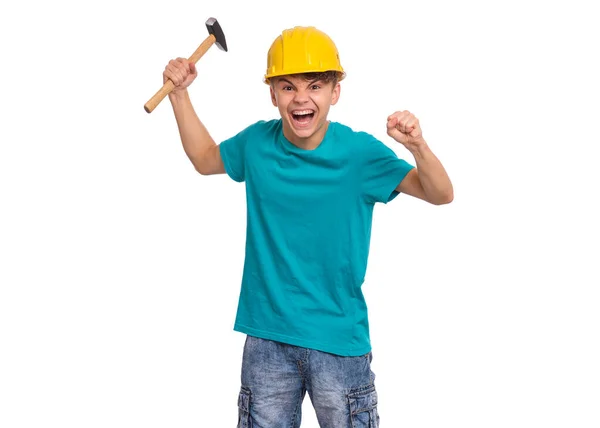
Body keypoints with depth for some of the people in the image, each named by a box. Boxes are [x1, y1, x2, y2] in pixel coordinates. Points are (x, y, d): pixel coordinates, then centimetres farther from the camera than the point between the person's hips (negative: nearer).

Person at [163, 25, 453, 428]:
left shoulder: (360, 152, -12)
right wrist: (179, 93, 10)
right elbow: (206, 159, 18)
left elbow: (440, 194, -15)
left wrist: (418, 146, -34)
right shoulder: (257, 143, -2)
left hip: (339, 341, -2)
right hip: (267, 338, 3)